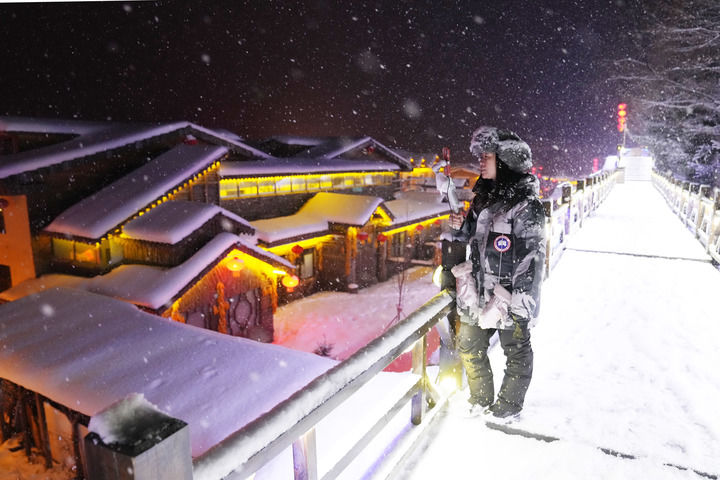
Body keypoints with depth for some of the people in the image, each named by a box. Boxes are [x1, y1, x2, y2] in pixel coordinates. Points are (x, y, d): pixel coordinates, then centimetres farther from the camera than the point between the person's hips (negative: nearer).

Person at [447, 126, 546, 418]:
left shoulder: (526, 204, -15)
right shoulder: (483, 197, 9)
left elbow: (533, 256, -17)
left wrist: (523, 301, -18)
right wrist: (460, 228, -2)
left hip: (510, 294, -8)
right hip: (479, 292, 8)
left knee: (516, 353, 12)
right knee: (469, 348, 16)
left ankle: (508, 406, 30)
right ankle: (481, 401, 35)